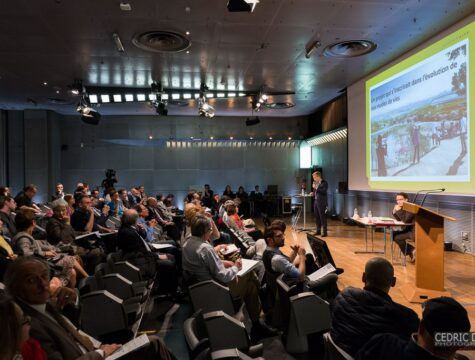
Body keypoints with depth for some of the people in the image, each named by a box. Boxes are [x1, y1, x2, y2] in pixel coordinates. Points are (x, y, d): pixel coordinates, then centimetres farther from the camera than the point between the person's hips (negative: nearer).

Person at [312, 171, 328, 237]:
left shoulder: (324, 182, -8)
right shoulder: (316, 183, 13)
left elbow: (324, 191, -19)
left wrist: (316, 188, -18)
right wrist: (313, 193, 4)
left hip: (321, 202, -7)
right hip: (316, 201, 7)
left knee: (322, 217, -5)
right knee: (317, 217, 11)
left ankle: (324, 232, 0)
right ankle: (318, 230, 20)